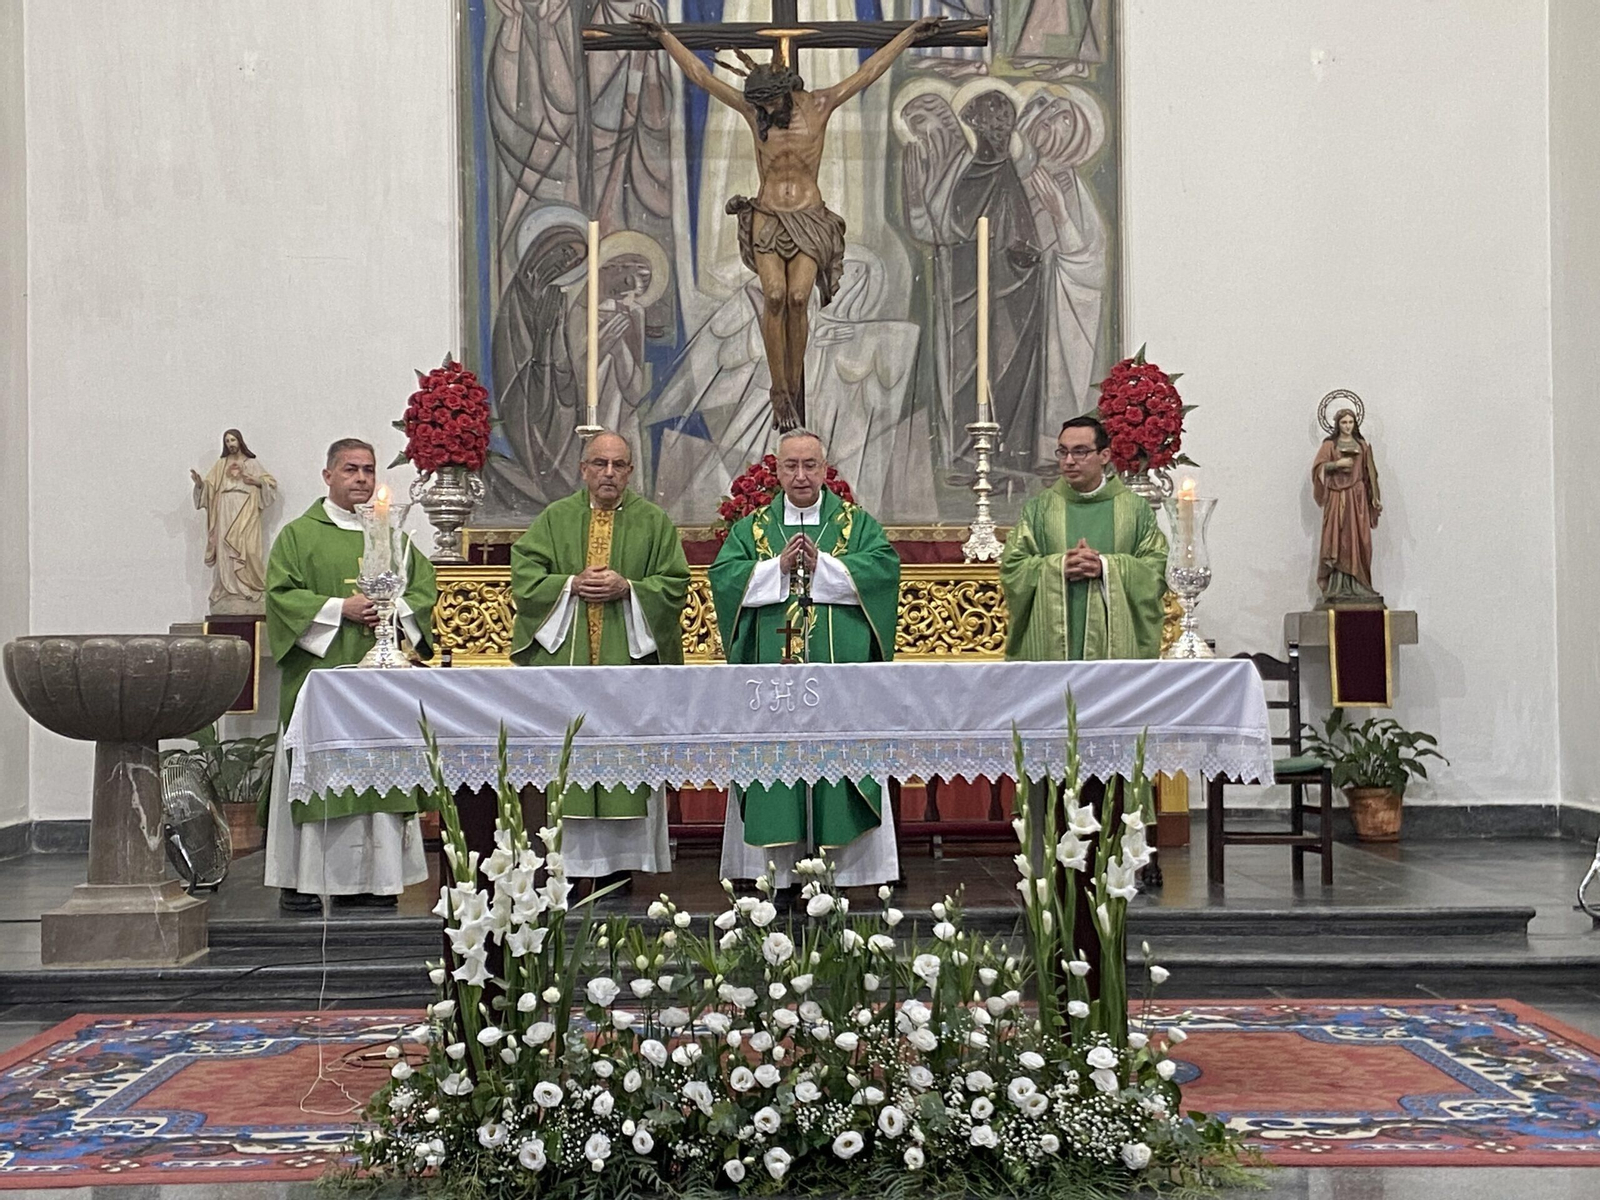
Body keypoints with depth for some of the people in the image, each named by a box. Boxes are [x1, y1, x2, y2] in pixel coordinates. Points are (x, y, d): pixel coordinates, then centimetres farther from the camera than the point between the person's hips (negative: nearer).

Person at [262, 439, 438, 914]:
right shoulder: (299, 534, 5)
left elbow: (425, 587, 13)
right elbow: (281, 592, -5)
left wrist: (394, 607, -7)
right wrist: (340, 607, -14)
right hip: (320, 672, -4)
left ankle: (374, 878, 8)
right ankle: (304, 879, 1)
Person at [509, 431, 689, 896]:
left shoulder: (654, 522, 8)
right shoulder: (554, 520, 10)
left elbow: (675, 584, 2)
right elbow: (524, 577, 3)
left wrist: (628, 589, -12)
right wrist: (571, 586, -11)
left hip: (629, 658, -1)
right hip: (564, 657, 1)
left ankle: (618, 861, 4)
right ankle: (572, 861, 4)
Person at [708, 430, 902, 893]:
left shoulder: (857, 523, 10)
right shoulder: (751, 528, 13)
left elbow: (885, 565, -7)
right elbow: (723, 576, 0)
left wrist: (822, 565, -13)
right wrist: (778, 567, -12)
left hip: (840, 676, -1)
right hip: (772, 682, 1)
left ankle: (843, 869, 3)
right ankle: (778, 868, 3)